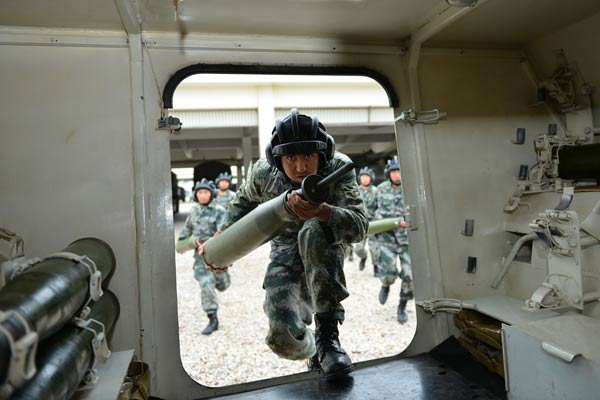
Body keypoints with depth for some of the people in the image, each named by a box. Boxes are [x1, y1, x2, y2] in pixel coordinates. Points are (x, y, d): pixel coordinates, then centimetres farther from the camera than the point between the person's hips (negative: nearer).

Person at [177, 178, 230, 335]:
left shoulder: (219, 211, -11)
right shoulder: (194, 209, 6)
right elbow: (188, 227, 22)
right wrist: (181, 241, 30)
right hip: (200, 253, 3)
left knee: (222, 285, 15)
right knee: (206, 286, -6)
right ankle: (213, 319, 4)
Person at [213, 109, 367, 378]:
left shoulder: (339, 169, -23)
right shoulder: (264, 173, -15)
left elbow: (358, 227, -34)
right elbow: (245, 200, 9)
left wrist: (321, 211, -53)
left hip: (324, 254, -1)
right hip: (285, 256, 2)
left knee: (313, 230, -39)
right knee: (284, 338, -18)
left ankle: (327, 335, -27)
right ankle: (314, 352, 24)